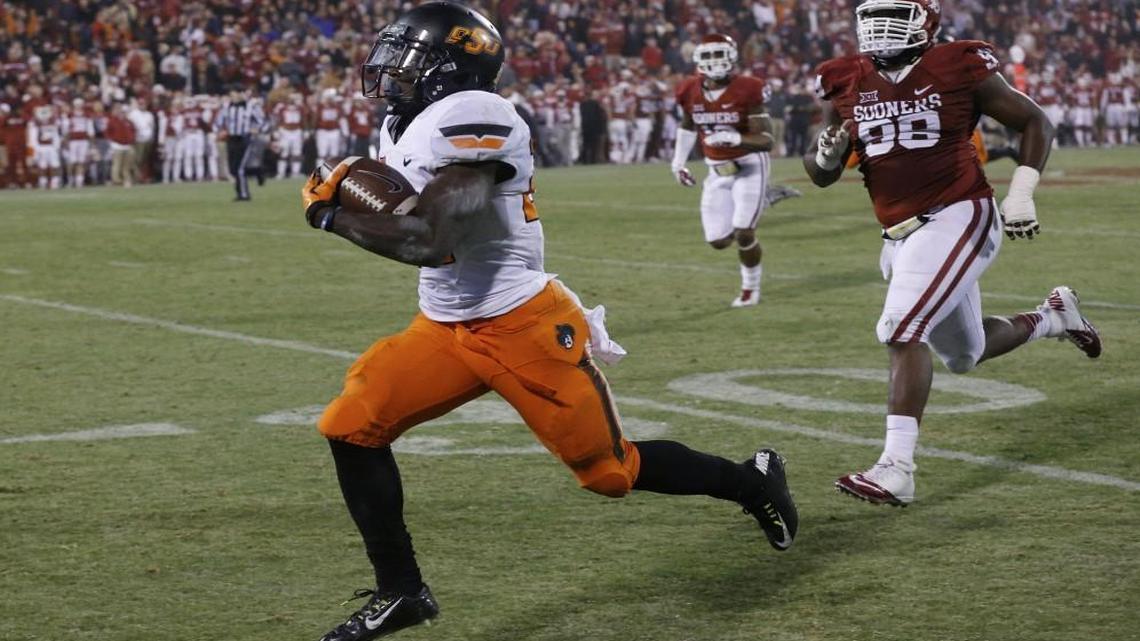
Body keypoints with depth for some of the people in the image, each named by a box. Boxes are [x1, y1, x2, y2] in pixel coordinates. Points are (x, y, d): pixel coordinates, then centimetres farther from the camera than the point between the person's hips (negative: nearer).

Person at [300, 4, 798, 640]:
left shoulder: (470, 119, -23)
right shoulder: (406, 126, 8)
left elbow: (431, 241, -30)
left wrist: (331, 215, -18)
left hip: (524, 328, -9)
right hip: (445, 328, 9)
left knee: (611, 469, 3)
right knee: (352, 425, -5)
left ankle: (754, 481, 29)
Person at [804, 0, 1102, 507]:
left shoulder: (960, 69, -7)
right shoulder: (846, 85, 4)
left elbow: (1034, 123, 3)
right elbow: (821, 176, 12)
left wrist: (1021, 194, -7)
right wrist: (826, 155, -12)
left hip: (958, 218, -6)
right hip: (901, 236, 6)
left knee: (902, 331, -23)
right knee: (964, 355, 19)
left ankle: (896, 469, -22)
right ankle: (1052, 317, 47)